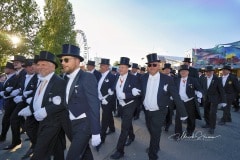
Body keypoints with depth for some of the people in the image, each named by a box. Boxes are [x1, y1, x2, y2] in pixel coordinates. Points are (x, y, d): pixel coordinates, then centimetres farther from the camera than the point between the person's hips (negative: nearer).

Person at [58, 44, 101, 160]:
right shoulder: (68, 79, 8)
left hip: (84, 124, -7)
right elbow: (69, 103, 10)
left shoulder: (87, 77, -16)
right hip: (72, 124, 8)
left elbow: (94, 105, -20)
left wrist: (95, 132, -21)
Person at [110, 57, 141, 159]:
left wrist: (125, 95, -31)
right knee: (127, 123, 25)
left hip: (129, 105, -6)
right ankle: (131, 136, 51)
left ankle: (120, 150, 7)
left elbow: (137, 93, -21)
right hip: (121, 105, 6)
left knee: (124, 127, -4)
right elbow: (115, 89, 5)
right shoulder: (117, 77, -1)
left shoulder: (133, 78, -18)